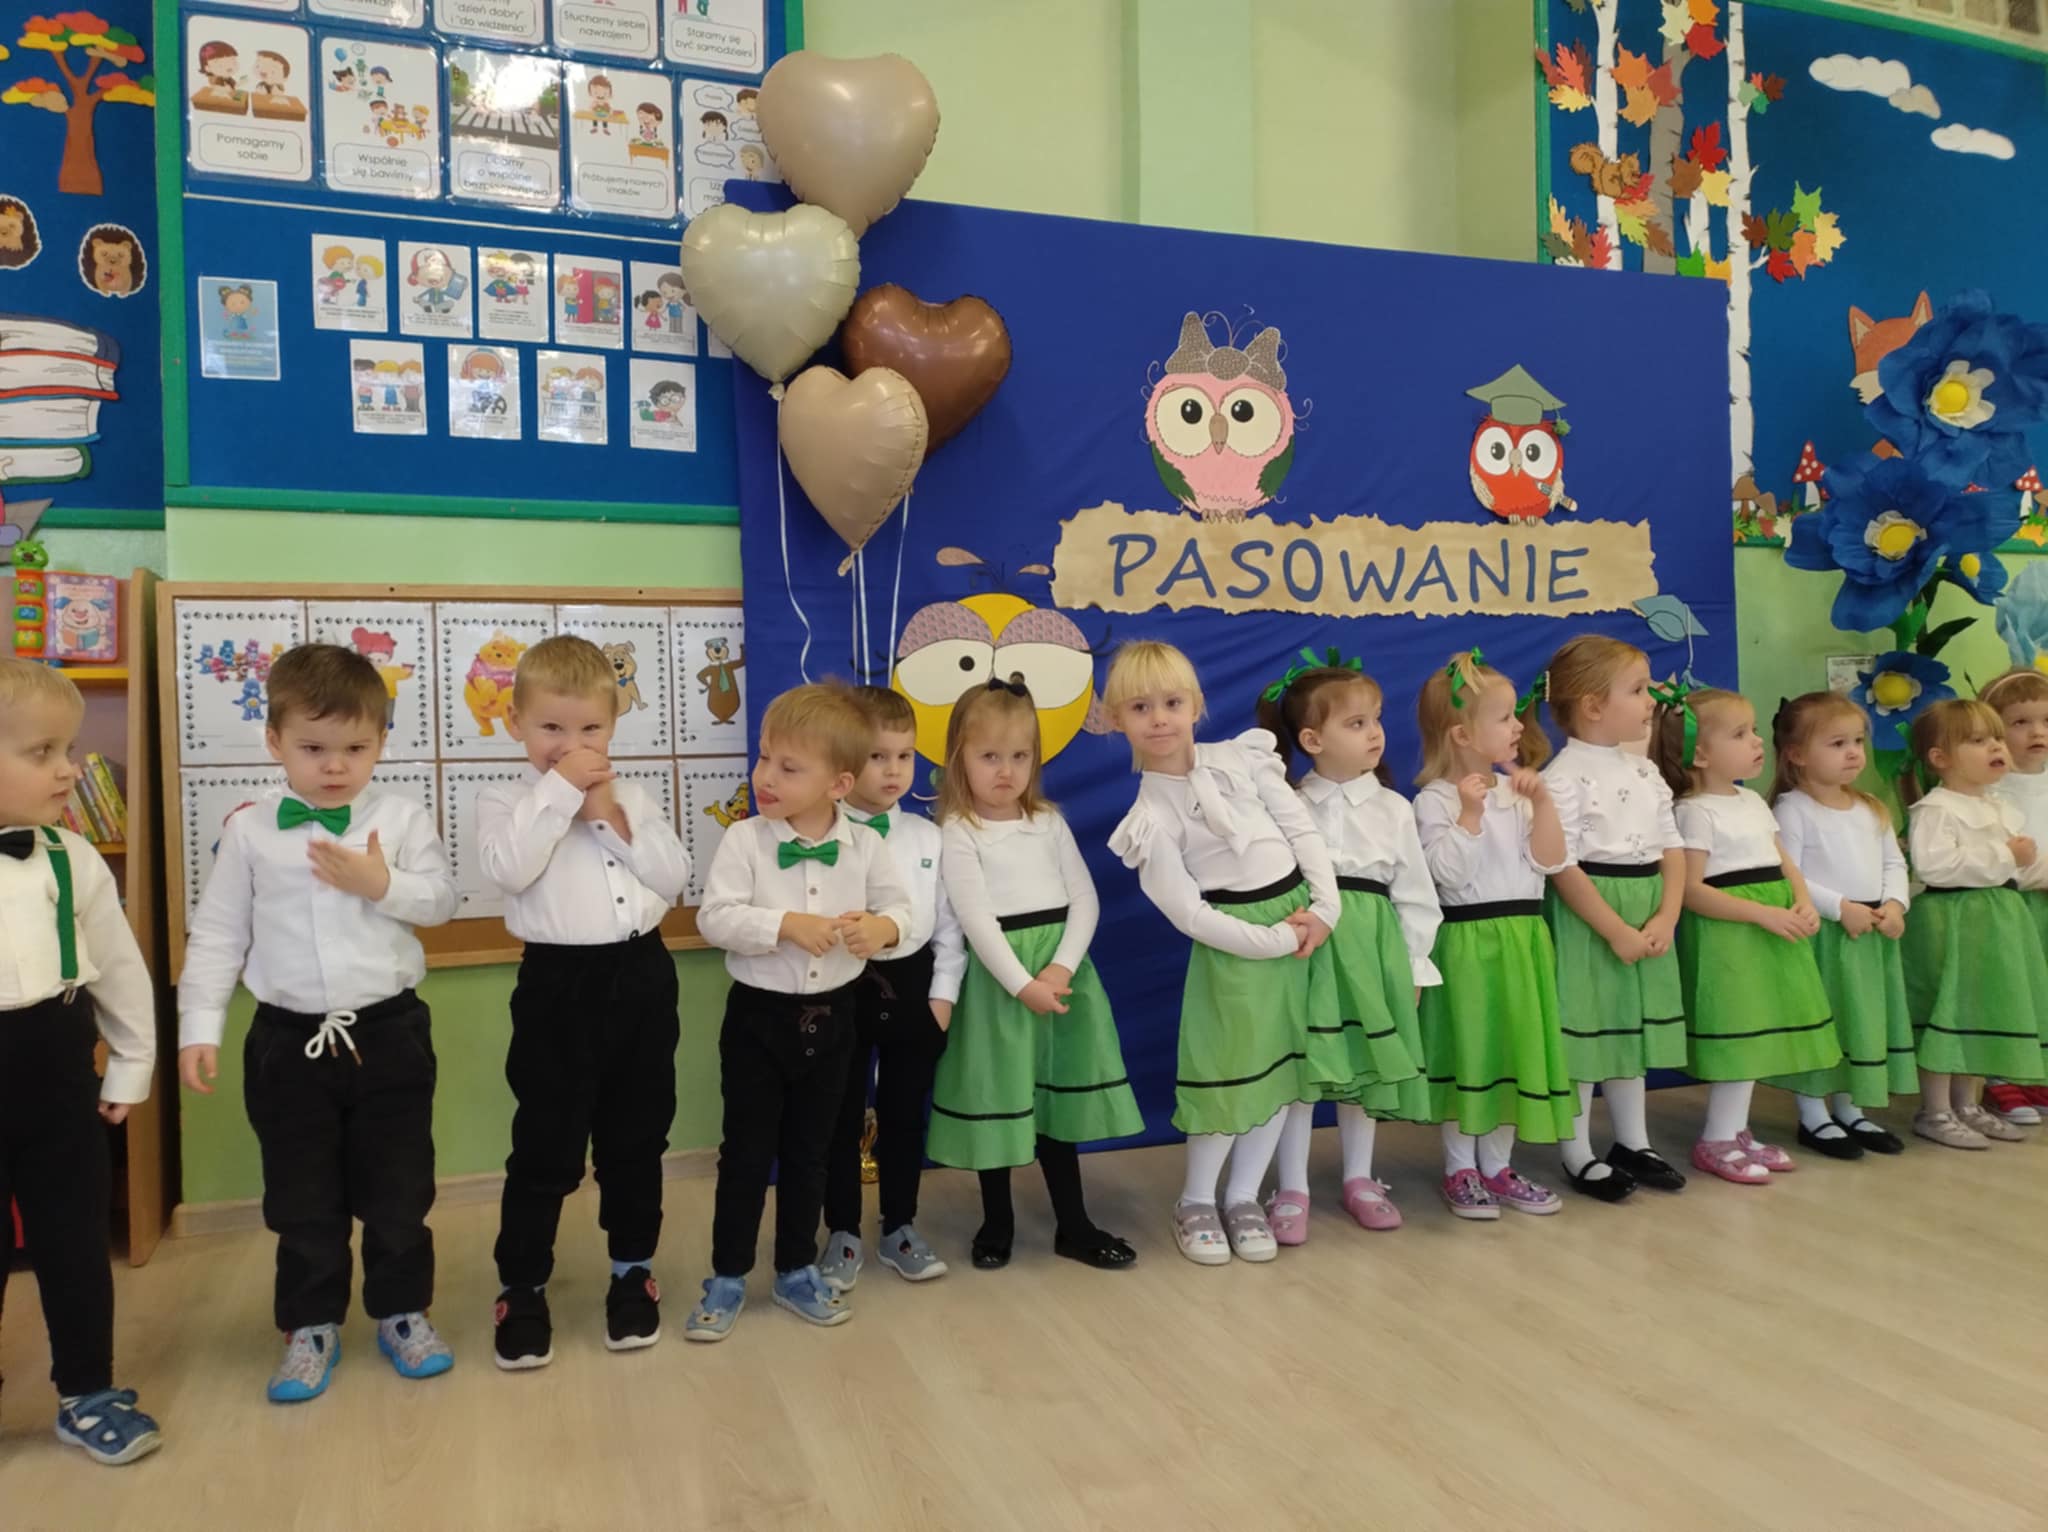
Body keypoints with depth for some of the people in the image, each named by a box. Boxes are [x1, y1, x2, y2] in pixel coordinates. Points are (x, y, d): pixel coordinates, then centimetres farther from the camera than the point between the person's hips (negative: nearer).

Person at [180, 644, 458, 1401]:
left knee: (398, 1188, 11)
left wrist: (383, 885, -21)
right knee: (302, 1197, 11)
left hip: (389, 1031, 0)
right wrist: (200, 1028, -4)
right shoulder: (248, 830, -3)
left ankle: (403, 1312, 29)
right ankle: (311, 1327, 28)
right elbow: (216, 935, 0)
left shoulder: (402, 818, -3)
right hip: (290, 1039, 1)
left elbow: (442, 900, -4)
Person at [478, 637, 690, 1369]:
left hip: (642, 979, 4)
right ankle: (522, 1287, 20)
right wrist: (559, 791, -19)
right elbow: (510, 868, -22)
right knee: (546, 1149, 3)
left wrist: (615, 819, -9)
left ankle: (633, 1270, 30)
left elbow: (674, 878, -1)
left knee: (636, 1142, 14)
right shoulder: (504, 801, -1)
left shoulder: (632, 796, 9)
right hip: (560, 987, -3)